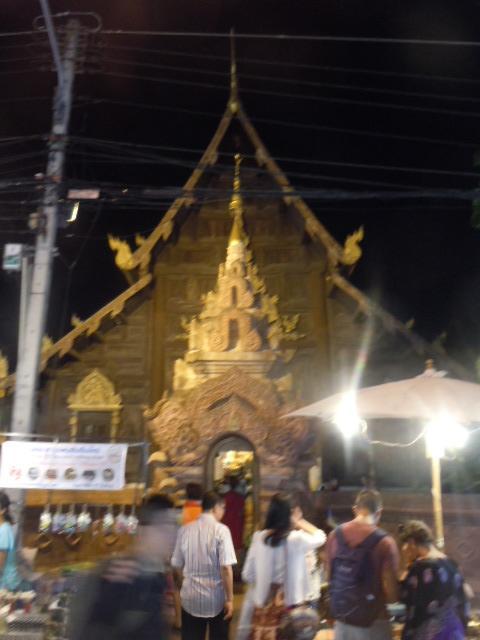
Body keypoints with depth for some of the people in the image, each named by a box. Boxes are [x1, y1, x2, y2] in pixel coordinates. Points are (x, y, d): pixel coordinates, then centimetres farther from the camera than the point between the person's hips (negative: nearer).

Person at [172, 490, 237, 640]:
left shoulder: (185, 530, -1)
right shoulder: (221, 530, -13)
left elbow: (177, 565, 5)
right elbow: (226, 568, -17)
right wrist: (230, 598, -9)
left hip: (190, 597, 3)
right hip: (216, 598, -3)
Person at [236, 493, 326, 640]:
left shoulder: (259, 537, -7)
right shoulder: (296, 538, -15)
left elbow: (247, 575, 0)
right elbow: (320, 536, 6)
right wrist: (299, 522, 10)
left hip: (263, 601, 2)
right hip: (289, 602, -2)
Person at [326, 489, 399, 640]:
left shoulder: (335, 535, -3)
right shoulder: (384, 542, -17)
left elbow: (330, 575, 7)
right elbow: (392, 594, -17)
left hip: (342, 618, 4)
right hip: (372, 622, -4)